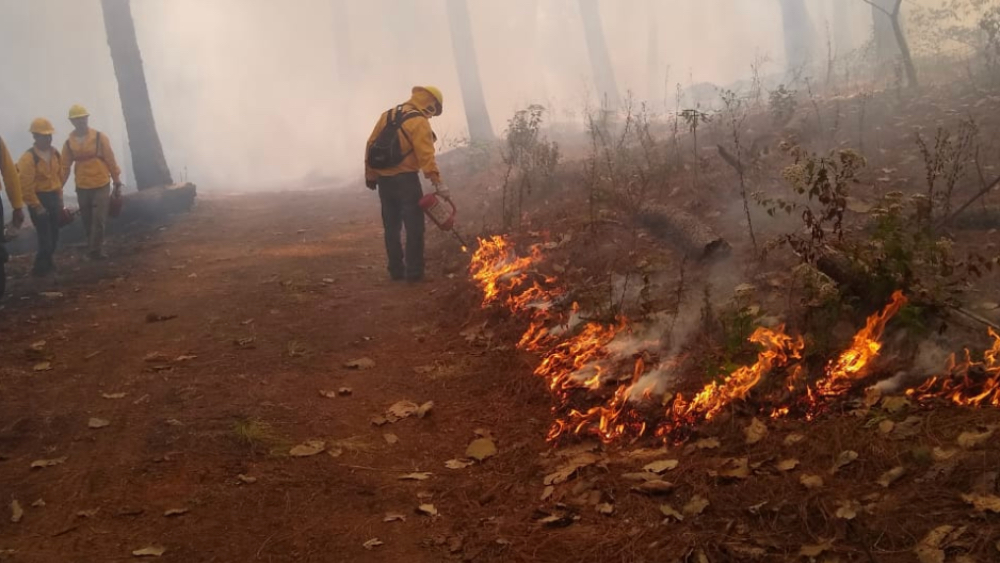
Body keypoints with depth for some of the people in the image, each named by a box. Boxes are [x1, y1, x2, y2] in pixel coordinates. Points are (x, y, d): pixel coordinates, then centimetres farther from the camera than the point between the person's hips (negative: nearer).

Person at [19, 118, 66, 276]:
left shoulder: (55, 154, 5)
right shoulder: (28, 158, -17)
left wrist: (59, 197, 14)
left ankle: (47, 262, 31)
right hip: (38, 199, -7)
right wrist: (36, 206, -18)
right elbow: (26, 186, -19)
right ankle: (40, 267, 7)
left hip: (54, 197, 7)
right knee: (45, 236, -7)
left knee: (54, 234, 14)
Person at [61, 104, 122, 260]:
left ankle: (95, 250, 0)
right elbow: (65, 167, 4)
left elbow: (111, 161, -2)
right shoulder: (69, 143, 1)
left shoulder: (100, 138, -6)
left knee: (99, 220, -7)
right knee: (87, 221, 10)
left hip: (101, 186, -3)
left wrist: (117, 183, -1)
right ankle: (95, 249, 25)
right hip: (82, 188, 3)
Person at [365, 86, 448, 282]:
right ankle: (414, 272, -3)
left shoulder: (387, 115, 13)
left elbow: (371, 145, 13)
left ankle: (396, 270, 16)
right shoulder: (419, 121, -9)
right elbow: (426, 156, -19)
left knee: (392, 227, 13)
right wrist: (438, 182, -22)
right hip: (405, 179, -7)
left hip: (384, 179, 7)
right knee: (414, 227, -1)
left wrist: (371, 175, 17)